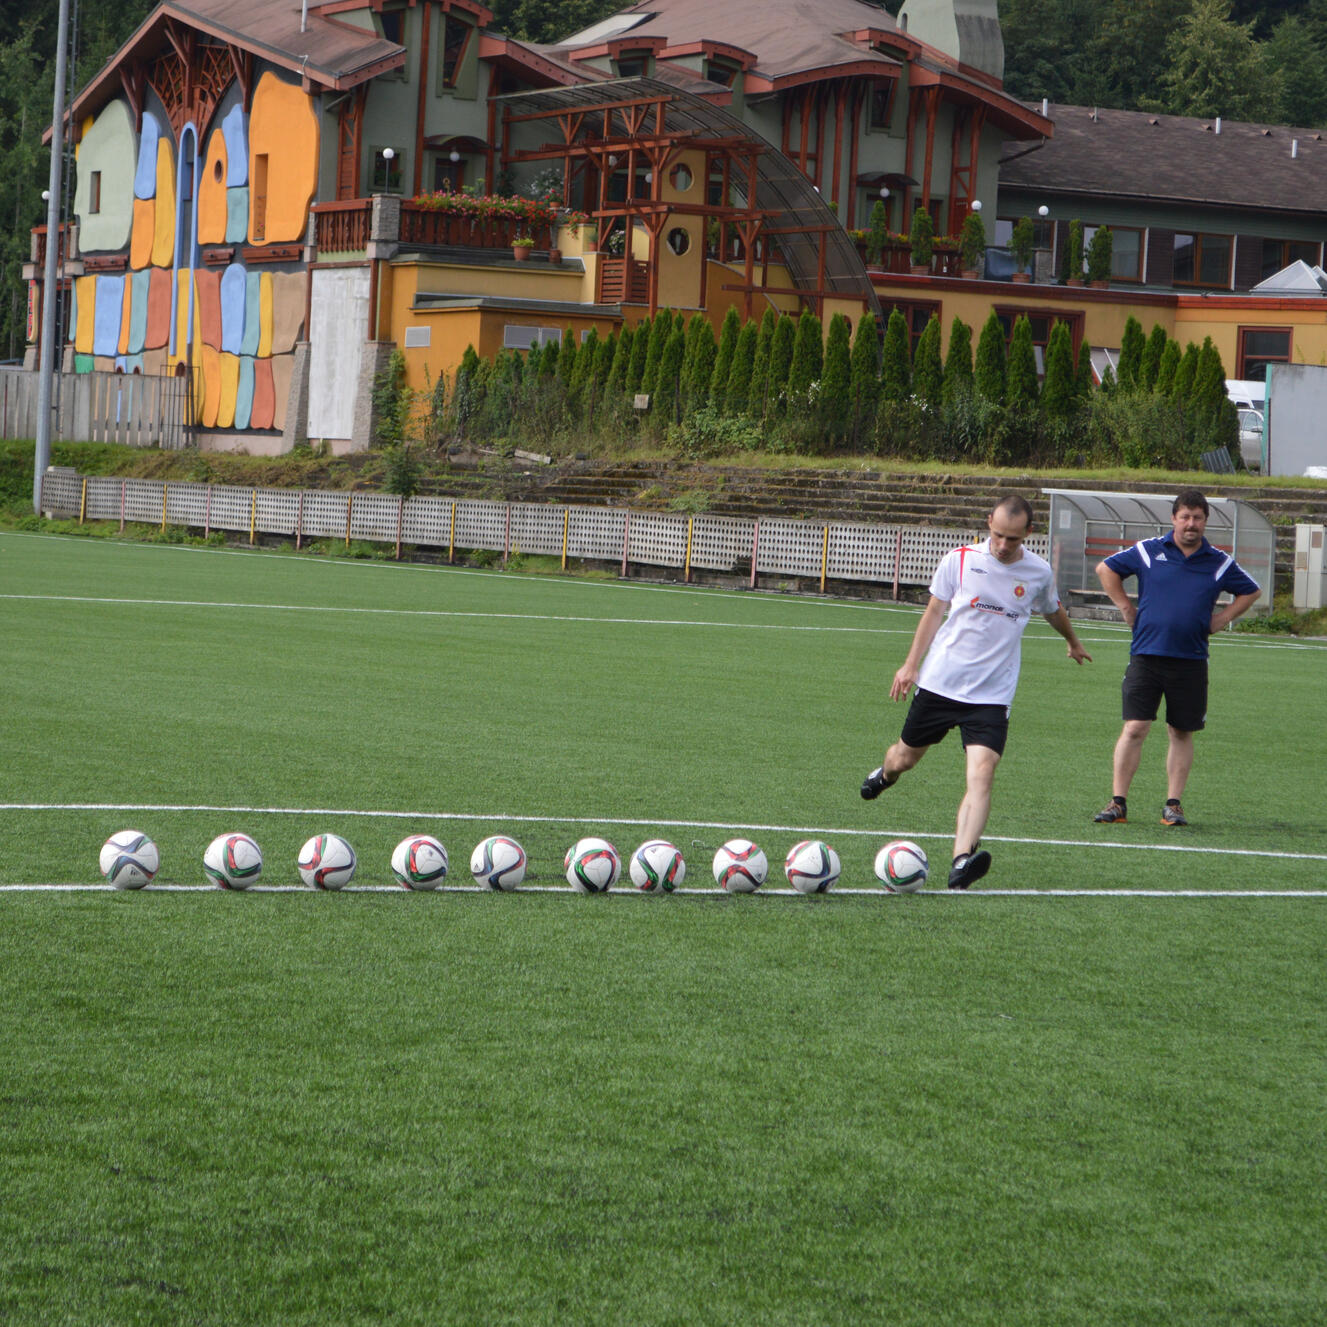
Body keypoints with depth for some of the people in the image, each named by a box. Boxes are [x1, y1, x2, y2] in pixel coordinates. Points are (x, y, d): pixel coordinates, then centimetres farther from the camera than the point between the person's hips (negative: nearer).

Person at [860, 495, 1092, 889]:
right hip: (939, 682, 1)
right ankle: (885, 773, 52)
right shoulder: (960, 560, -3)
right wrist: (911, 665, 2)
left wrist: (1073, 642, 42)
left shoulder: (1039, 573, 1)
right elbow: (935, 611, 7)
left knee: (982, 772, -20)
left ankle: (962, 861, -31)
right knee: (905, 758, 14)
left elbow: (1053, 610, 24)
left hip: (992, 695, -1)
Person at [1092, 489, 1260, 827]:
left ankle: (1173, 804, 13)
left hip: (1190, 662, 1)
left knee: (1181, 733, 6)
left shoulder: (1219, 563, 6)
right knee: (1134, 729, -8)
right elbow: (1106, 569, 15)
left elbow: (1250, 592, 21)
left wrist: (1220, 619, 9)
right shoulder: (1148, 551, 3)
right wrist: (1126, 607, 9)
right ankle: (1118, 803, -3)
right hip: (1146, 656, -1)